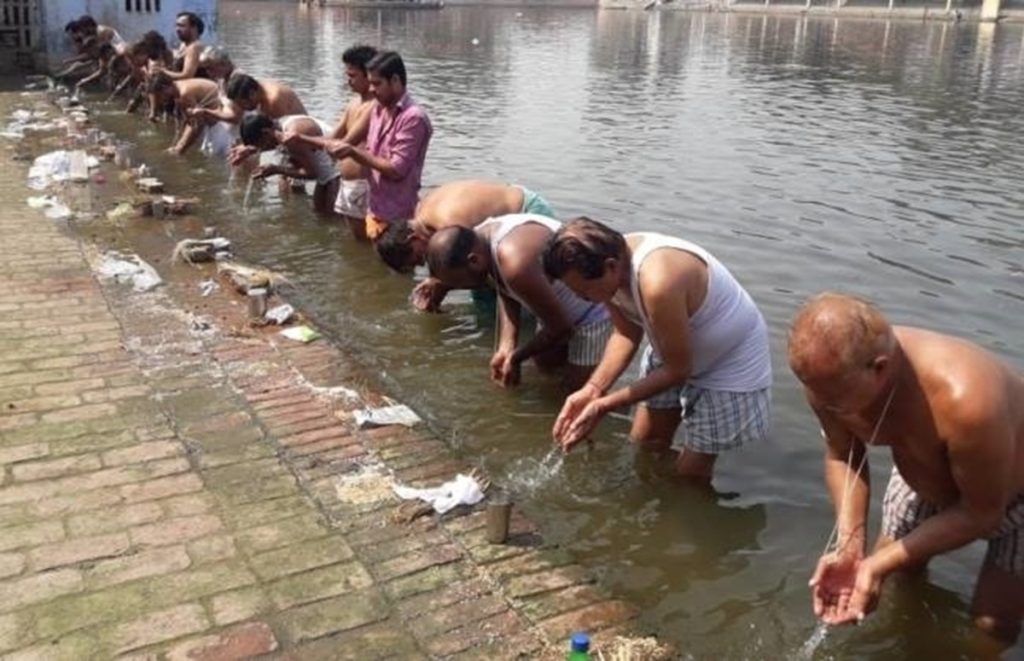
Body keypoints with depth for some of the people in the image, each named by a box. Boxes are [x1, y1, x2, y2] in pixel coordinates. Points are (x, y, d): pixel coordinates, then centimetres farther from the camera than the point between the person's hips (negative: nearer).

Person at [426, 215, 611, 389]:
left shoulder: (515, 263, -42)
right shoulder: (479, 238, -14)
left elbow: (560, 328, -28)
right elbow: (507, 295, 0)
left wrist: (515, 357, -14)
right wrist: (505, 348, -13)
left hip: (593, 307, -8)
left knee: (577, 382, 2)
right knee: (545, 362, 21)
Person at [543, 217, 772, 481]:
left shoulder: (657, 282, -41)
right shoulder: (612, 263, -18)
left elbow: (678, 370, -28)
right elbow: (626, 333, -3)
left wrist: (605, 405, -23)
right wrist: (592, 388, -17)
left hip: (730, 361, -7)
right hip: (673, 350, 7)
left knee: (690, 474, -1)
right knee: (642, 446, 15)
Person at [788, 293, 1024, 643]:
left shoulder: (965, 401, -46)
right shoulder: (830, 373, -30)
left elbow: (982, 513, -29)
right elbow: (842, 458, -10)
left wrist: (880, 564, -32)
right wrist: (849, 547, -25)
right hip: (928, 475, 5)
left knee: (991, 626, -1)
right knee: (895, 576, 14)